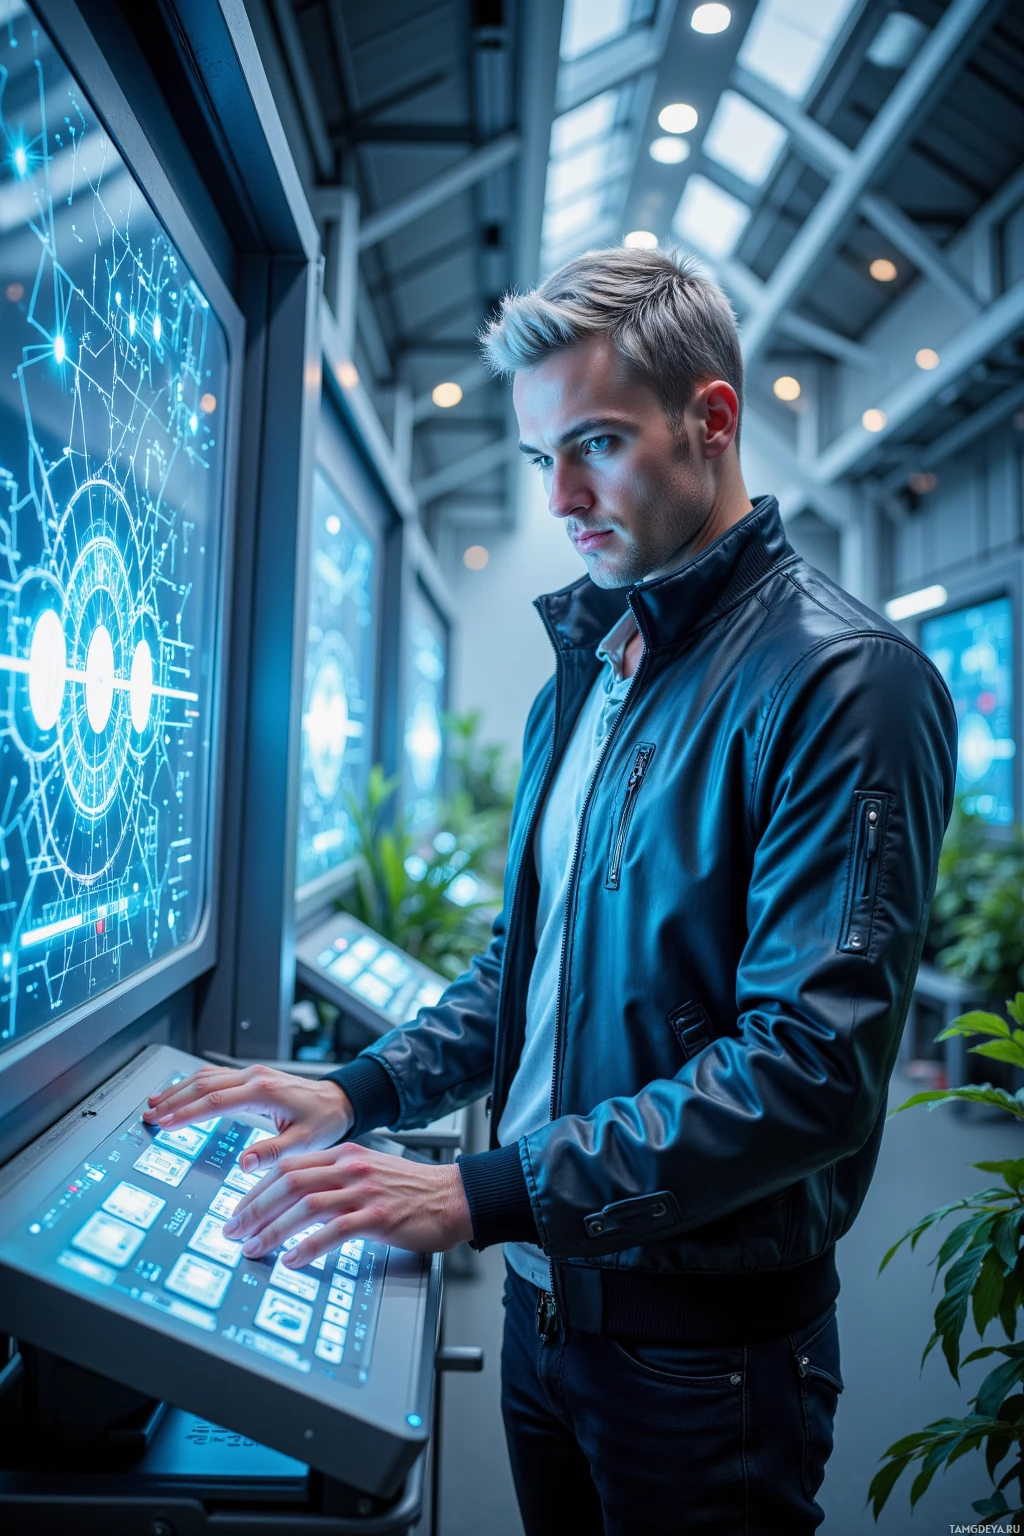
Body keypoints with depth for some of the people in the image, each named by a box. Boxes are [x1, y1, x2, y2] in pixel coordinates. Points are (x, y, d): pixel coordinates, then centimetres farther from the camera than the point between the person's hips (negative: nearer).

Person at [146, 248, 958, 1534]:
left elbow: (813, 1066, -26)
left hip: (702, 1339, -6)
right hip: (547, 1297, 7)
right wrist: (364, 1092, 1)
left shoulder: (843, 678, -19)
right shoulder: (582, 675, 8)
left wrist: (484, 1195, -26)